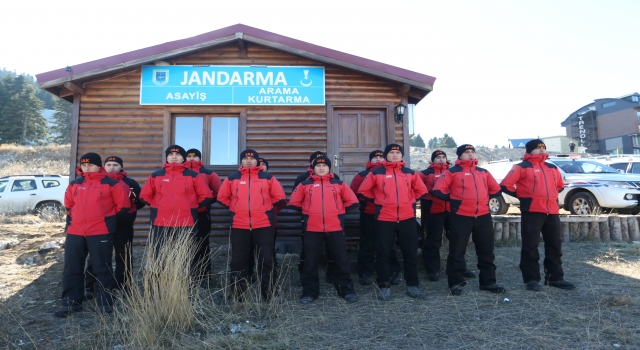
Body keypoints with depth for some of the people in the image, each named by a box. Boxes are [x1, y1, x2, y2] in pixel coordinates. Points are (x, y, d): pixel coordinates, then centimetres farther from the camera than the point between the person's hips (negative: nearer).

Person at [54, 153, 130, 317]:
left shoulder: (110, 184, -3)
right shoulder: (75, 183, 12)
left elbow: (123, 205, -1)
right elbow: (68, 204, 25)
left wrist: (108, 220, 1)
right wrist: (73, 219, 17)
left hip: (101, 233, -5)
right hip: (75, 233, 5)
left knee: (102, 269, 2)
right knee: (71, 268, 9)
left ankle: (105, 304, 12)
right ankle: (71, 303, 21)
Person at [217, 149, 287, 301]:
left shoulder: (267, 177, 5)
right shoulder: (232, 178, 8)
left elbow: (280, 197, 7)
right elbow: (222, 197, 14)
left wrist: (266, 206, 7)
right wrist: (236, 207, 9)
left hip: (263, 225, -1)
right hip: (239, 226, 1)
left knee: (267, 260, 3)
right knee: (238, 261, 7)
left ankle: (269, 294, 13)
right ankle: (236, 294, 19)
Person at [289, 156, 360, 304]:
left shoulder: (338, 184, 9)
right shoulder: (305, 184, 8)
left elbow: (352, 201, 11)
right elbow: (294, 202, 11)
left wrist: (339, 210, 7)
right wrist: (306, 211, 8)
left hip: (335, 228, 0)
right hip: (312, 229, 0)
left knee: (341, 260, 6)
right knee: (310, 261, 5)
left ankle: (347, 290, 18)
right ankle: (309, 292, 17)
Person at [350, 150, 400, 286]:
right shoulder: (362, 175, 3)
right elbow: (354, 192, -2)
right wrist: (365, 200, -8)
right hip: (368, 215, -2)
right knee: (367, 245, 4)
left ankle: (393, 274, 16)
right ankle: (364, 274, 12)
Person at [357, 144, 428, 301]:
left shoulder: (410, 173, 9)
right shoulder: (376, 173, 1)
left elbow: (421, 190, 20)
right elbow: (363, 191, 5)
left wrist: (410, 201, 10)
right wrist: (378, 200, 3)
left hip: (407, 218, 2)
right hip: (384, 219, -2)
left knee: (410, 252, 8)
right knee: (383, 253, 3)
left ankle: (412, 286, 20)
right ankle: (384, 287, 13)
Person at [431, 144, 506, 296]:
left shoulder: (483, 172, 16)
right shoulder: (452, 172, -1)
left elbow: (496, 189, 24)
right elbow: (438, 190, -7)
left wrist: (484, 198, 11)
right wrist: (453, 199, -2)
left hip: (484, 216, 5)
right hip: (461, 217, -5)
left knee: (486, 251, 11)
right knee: (457, 251, 0)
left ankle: (488, 282, 23)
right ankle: (455, 283, 8)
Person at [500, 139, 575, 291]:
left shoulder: (552, 168, 17)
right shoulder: (522, 167, -3)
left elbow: (560, 185, 33)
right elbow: (506, 185, -7)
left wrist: (551, 196, 18)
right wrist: (522, 196, -3)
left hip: (552, 212, 7)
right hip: (532, 212, -6)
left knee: (555, 246, 11)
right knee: (530, 247, -3)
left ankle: (555, 277, 22)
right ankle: (531, 280, 3)